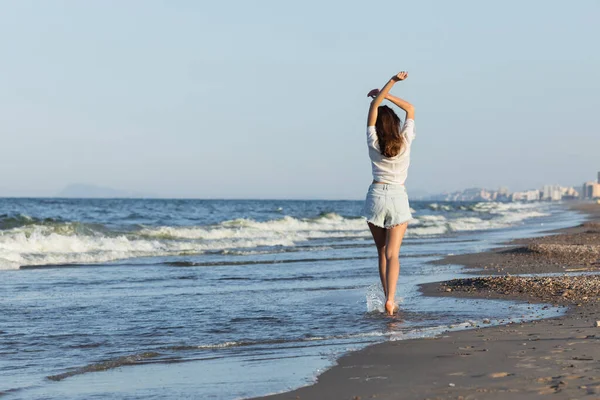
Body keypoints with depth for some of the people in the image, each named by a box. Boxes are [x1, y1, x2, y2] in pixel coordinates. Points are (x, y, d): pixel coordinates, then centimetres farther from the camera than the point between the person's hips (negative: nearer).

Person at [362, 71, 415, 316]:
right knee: (393, 253, -5)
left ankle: (388, 299, 9)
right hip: (398, 197, 0)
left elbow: (373, 107, -1)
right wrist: (386, 95, 8)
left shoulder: (373, 144, -3)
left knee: (382, 252, 11)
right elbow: (410, 109, 12)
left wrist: (392, 82, -5)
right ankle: (390, 298, -23)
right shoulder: (405, 142, -2)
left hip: (376, 196, 0)